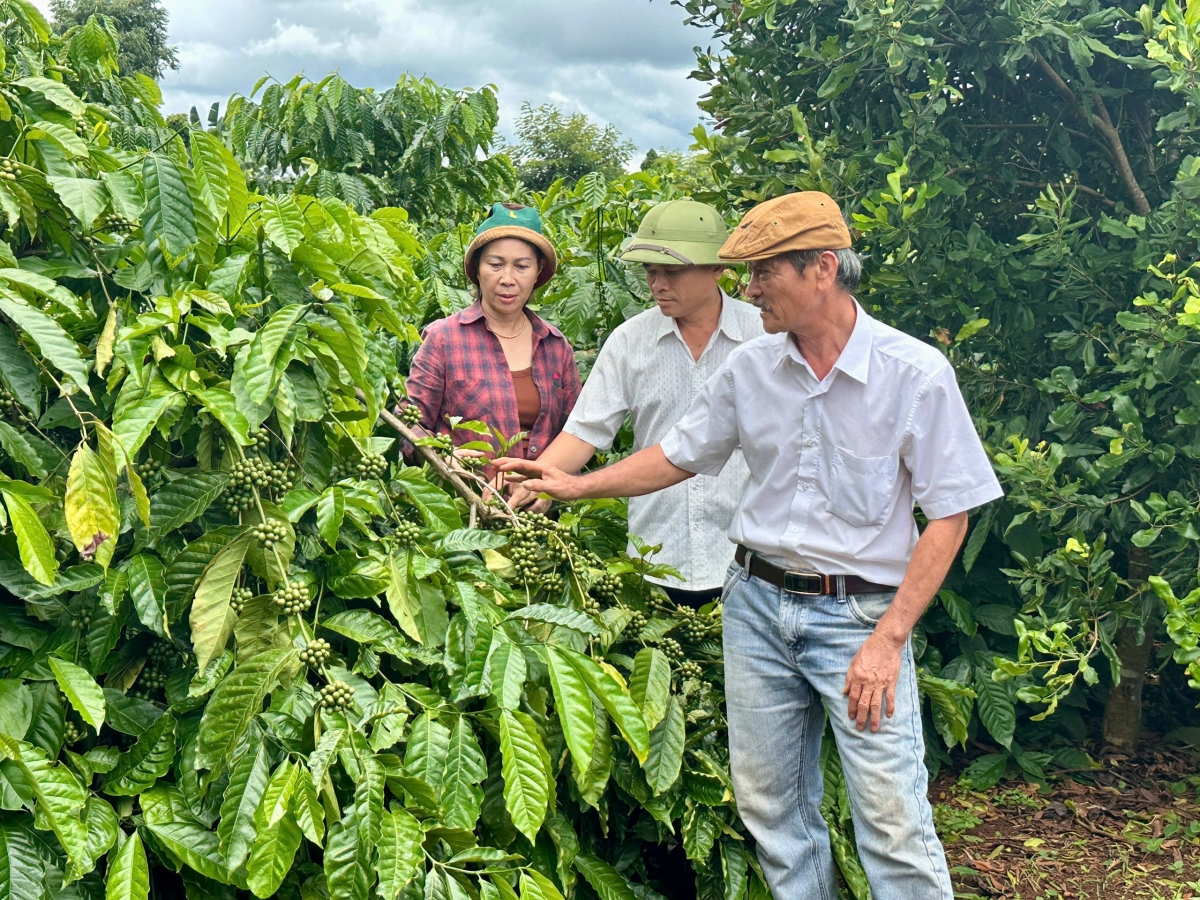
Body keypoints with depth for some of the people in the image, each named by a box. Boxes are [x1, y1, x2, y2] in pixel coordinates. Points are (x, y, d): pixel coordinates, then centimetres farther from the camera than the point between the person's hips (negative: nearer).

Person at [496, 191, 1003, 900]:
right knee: (771, 810, 13)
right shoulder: (751, 368, 3)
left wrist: (890, 636, -15)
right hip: (757, 604, 5)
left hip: (859, 614, -4)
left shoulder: (916, 373, -11)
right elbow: (679, 455, 16)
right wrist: (578, 485, 9)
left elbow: (949, 514, -9)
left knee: (895, 826, -5)